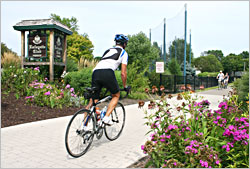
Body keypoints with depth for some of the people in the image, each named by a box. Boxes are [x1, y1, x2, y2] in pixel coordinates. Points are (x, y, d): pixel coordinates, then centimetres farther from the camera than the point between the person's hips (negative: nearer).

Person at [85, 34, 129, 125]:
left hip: (95, 72, 5)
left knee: (93, 101, 11)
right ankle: (106, 117, 4)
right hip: (107, 73, -5)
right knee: (116, 95, 19)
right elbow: (123, 73, 16)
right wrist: (125, 86, 30)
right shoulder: (123, 53, 21)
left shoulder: (108, 50, 36)